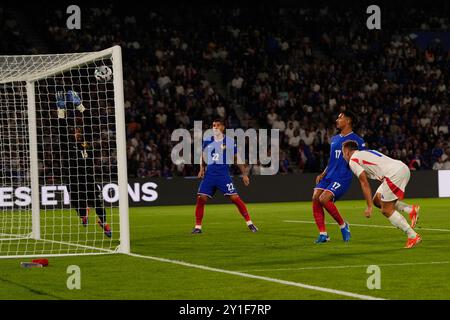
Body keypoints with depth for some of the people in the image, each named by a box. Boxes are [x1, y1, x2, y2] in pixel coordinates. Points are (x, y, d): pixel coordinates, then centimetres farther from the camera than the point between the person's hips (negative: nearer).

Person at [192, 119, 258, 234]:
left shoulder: (229, 141, -2)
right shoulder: (207, 141, 6)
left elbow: (237, 158, 6)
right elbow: (203, 155, 21)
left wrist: (244, 174, 5)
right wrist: (201, 168, 7)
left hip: (223, 175, -3)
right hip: (209, 173, 3)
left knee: (235, 197, -10)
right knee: (201, 198, -8)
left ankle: (249, 223, 2)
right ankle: (198, 227, 3)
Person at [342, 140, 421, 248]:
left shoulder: (353, 160, 5)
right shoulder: (367, 152, 31)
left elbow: (364, 183, -2)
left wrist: (369, 206, -1)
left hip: (394, 173, -9)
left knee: (387, 210, 0)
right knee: (377, 200, 18)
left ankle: (413, 236, -4)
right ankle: (411, 210, 6)